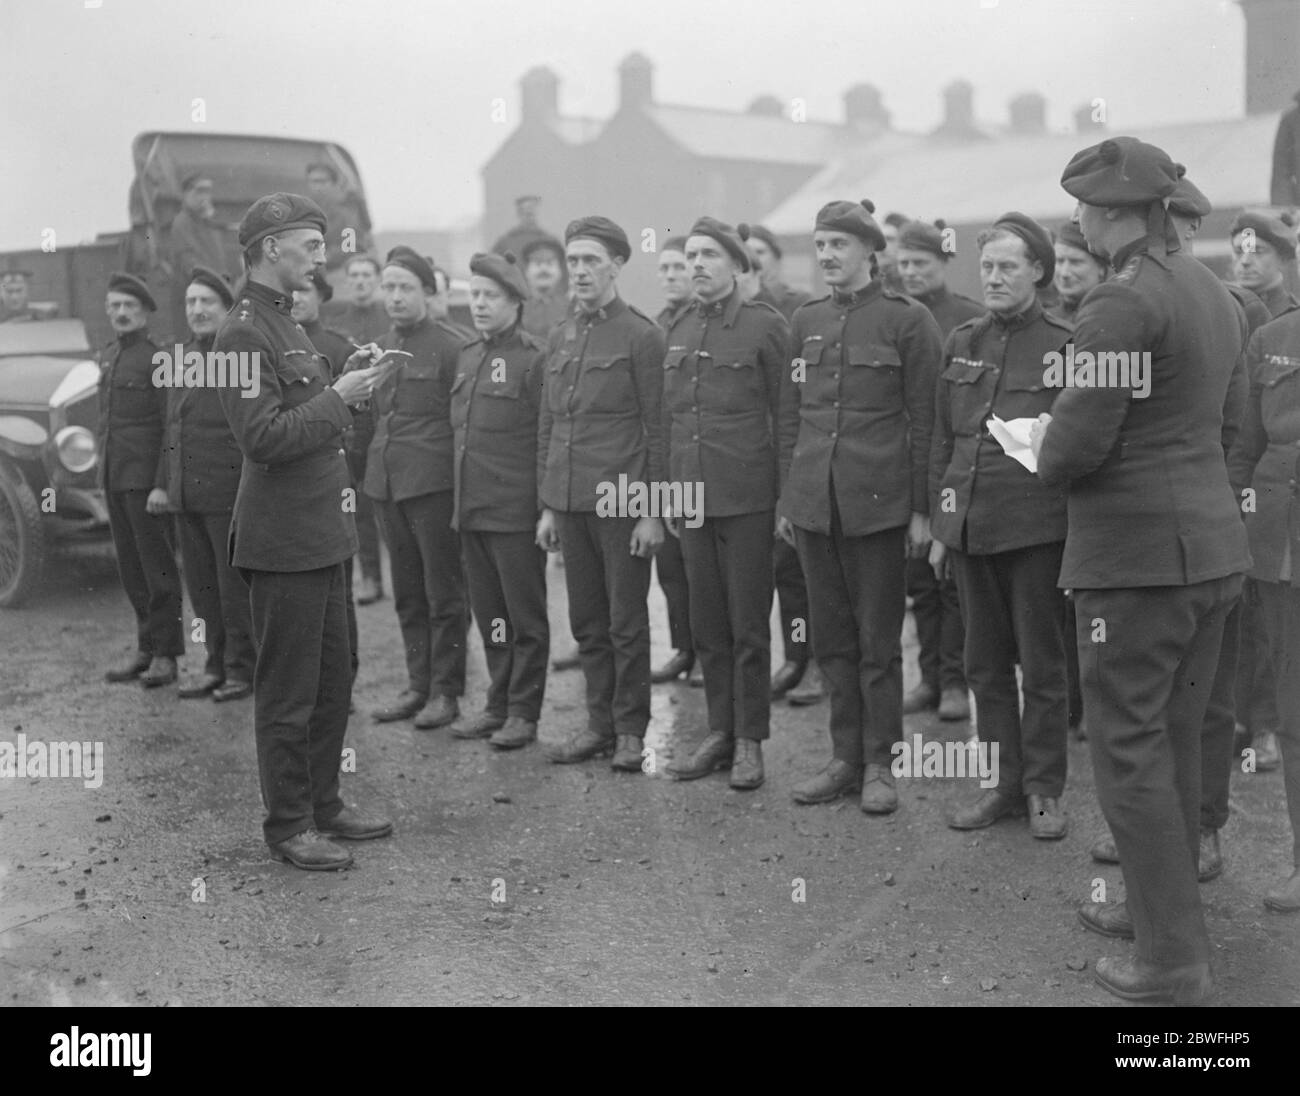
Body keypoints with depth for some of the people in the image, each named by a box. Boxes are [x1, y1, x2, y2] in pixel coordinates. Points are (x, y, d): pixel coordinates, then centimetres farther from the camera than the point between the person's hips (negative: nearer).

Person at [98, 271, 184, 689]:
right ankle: (146, 649, 19)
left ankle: (166, 654, 5)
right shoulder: (108, 357, 14)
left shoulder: (158, 358, -9)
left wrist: (162, 484, -19)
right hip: (114, 478, 7)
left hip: (146, 480, -7)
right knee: (130, 569, 11)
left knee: (157, 566, -2)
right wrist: (102, 455, 14)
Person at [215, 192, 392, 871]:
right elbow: (262, 437, -22)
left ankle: (324, 804, 28)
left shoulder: (284, 325, 17)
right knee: (287, 693, 0)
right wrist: (339, 397, -17)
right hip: (281, 541, -10)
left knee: (332, 682, 16)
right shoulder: (243, 333, -14)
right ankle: (287, 827, 11)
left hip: (321, 536, 10)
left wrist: (346, 383, 6)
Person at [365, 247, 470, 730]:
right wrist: (370, 470, 13)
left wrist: (464, 486, -10)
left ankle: (446, 691, 9)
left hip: (433, 484, -7)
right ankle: (418, 685, 21)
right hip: (388, 484, 7)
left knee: (443, 593, 1)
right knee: (407, 594, 12)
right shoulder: (380, 349, 14)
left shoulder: (450, 347, -7)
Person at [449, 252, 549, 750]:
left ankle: (524, 713, 11)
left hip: (517, 513, -7)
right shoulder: (467, 357, 13)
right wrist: (459, 501, 14)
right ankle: (498, 704, 24)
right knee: (489, 615, 14)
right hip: (471, 512, 7)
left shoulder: (535, 359, -8)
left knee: (525, 617, 3)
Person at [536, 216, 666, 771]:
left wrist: (653, 511, -11)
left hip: (622, 501, -6)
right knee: (586, 620, 11)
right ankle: (599, 722, 22)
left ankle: (630, 730, 14)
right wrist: (547, 504, 13)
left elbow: (657, 428, -8)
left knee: (626, 622, 2)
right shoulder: (560, 336, 12)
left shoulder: (640, 335, -6)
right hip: (570, 502, 6)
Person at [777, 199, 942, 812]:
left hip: (878, 505, -5)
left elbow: (924, 420, -5)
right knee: (831, 637, 10)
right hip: (813, 504, 5)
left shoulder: (908, 321, -3)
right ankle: (845, 758, 21)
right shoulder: (806, 321, 11)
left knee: (878, 640, 3)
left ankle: (880, 764, 14)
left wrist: (921, 509, -7)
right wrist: (785, 499, 11)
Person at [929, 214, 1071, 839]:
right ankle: (1003, 784, 23)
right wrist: (939, 524, 11)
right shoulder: (960, 343, 9)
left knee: (1041, 665, 5)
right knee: (986, 663, 11)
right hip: (969, 524, 5)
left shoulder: (1062, 347, -5)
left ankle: (1044, 791, 17)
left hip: (1035, 525, -5)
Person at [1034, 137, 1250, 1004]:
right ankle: (1161, 904, 32)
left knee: (1131, 751, -1)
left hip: (1137, 551, -9)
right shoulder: (1214, 292, 11)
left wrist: (1043, 445, 3)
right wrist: (1065, 442, 19)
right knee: (1177, 742, 18)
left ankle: (1176, 959, 5)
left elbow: (1074, 450, -20)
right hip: (1211, 543, 9)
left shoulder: (1122, 305, -17)